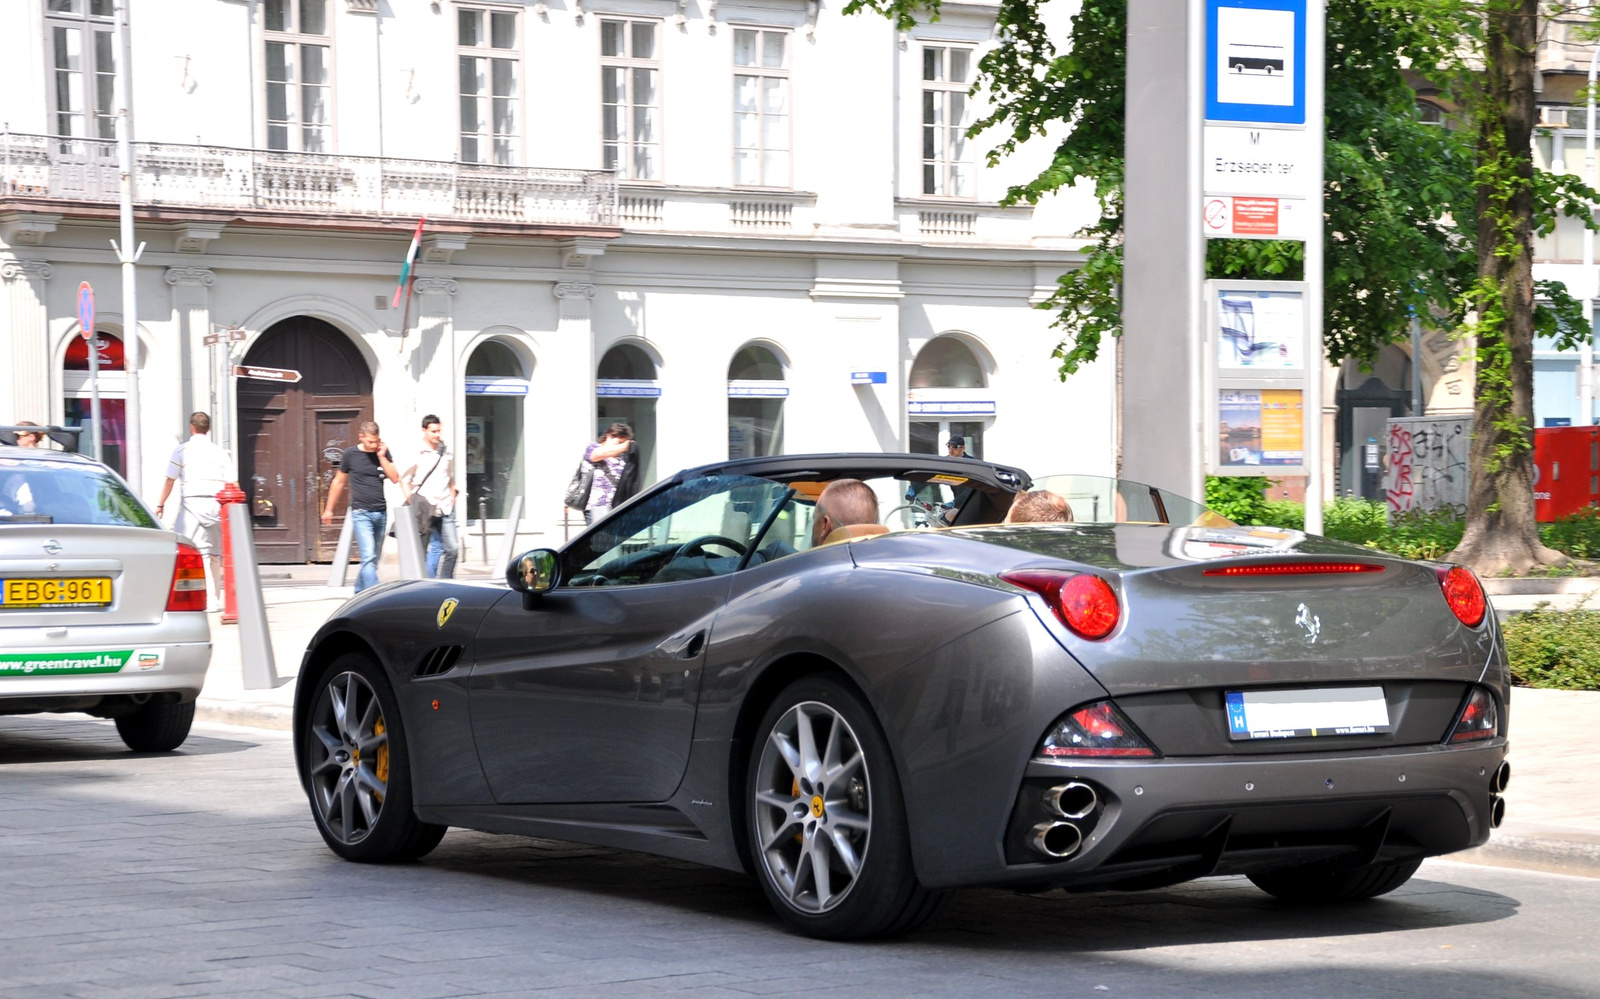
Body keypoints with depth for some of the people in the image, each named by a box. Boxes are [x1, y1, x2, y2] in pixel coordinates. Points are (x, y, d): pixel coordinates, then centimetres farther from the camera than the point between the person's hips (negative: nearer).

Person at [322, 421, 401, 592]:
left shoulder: (384, 453, 7)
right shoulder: (350, 454, -1)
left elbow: (395, 478, -3)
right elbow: (339, 482, 10)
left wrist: (382, 457, -10)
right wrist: (329, 509, 15)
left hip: (381, 513, 4)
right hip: (361, 513, -4)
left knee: (373, 559, 10)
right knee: (369, 557, -16)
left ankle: (359, 593, 25)